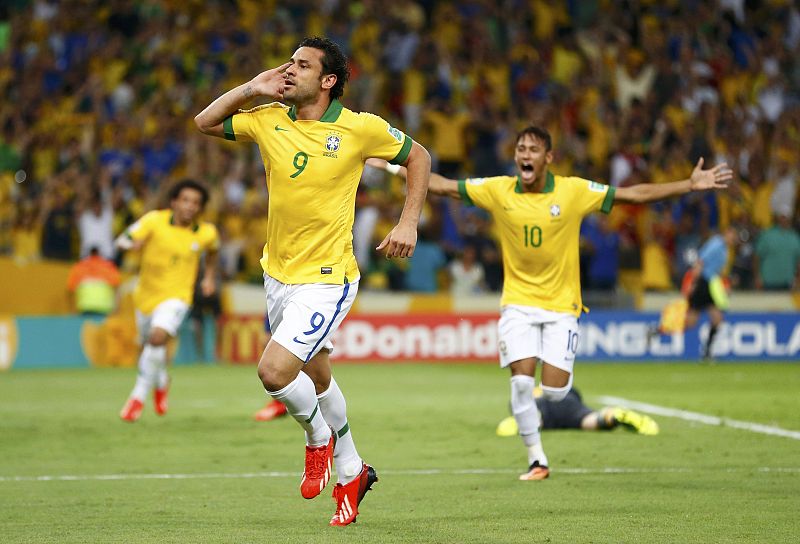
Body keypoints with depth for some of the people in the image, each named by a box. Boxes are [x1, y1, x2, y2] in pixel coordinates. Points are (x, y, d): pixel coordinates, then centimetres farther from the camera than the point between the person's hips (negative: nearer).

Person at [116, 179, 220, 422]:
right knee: (149, 344, 17)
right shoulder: (155, 220, -12)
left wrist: (210, 276, 14)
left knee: (158, 338, -26)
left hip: (176, 296, -2)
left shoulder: (206, 233, -6)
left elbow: (212, 249, 20)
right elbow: (121, 241, -13)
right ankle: (161, 382, 52)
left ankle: (139, 396, -14)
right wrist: (132, 243, -35)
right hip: (147, 294, 2)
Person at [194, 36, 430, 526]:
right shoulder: (269, 120, 0)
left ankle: (319, 437, 11)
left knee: (274, 370, -20)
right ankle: (352, 472, 38)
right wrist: (251, 90, -3)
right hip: (278, 276, 6)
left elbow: (418, 156, 2)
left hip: (326, 279, -6)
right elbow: (205, 123, 9)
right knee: (316, 377, 19)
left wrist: (409, 223, -6)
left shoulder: (359, 128, -12)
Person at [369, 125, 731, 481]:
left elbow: (635, 194, -4)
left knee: (554, 390, -9)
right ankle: (536, 460, 2)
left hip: (561, 304, -1)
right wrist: (392, 168, 0)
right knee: (522, 379, -14)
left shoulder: (574, 191, -7)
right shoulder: (497, 190, -4)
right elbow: (443, 186, 4)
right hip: (518, 302, 1)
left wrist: (691, 185, -8)